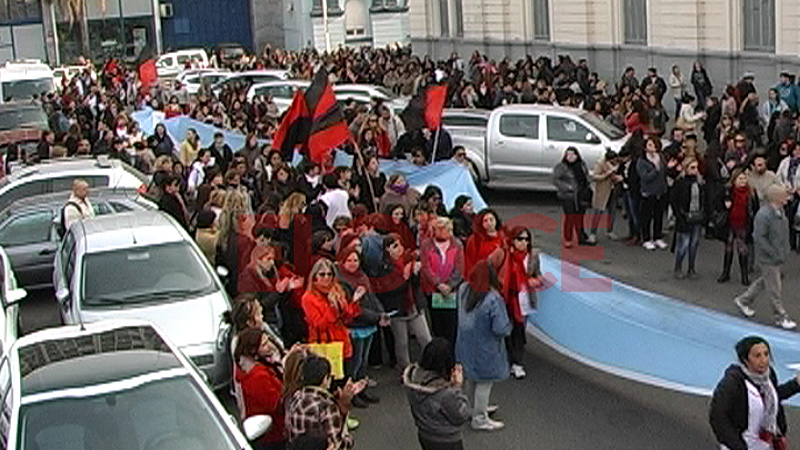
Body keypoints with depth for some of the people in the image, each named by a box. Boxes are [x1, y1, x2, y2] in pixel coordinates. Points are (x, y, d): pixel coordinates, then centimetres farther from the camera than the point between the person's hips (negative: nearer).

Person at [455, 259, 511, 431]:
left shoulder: (463, 290, -9)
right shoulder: (493, 299, -30)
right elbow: (501, 328, -27)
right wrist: (508, 326, -5)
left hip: (466, 344, 7)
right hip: (485, 349, -7)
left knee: (473, 379, 25)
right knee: (484, 382, 10)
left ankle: (477, 408, 45)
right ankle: (479, 419, 23)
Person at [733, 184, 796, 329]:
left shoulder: (780, 211, 3)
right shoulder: (763, 215, -26)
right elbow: (759, 237, -24)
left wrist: (784, 251, 11)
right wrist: (774, 254, -22)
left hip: (778, 256, 9)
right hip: (768, 258, -9)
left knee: (765, 281, 23)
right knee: (774, 288, 4)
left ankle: (744, 301, 40)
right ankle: (781, 317, 17)